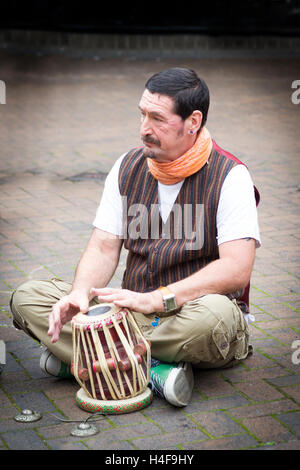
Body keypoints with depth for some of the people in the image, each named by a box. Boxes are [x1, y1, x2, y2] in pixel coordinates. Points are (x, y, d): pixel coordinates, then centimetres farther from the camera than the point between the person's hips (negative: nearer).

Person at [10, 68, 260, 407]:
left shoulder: (229, 176, -10)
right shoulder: (128, 168, 6)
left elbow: (236, 271, -20)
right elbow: (103, 248, 4)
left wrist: (155, 300, -28)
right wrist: (81, 294, -18)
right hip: (134, 311, 5)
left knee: (216, 315, -42)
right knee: (26, 297, -12)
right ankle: (154, 370, -24)